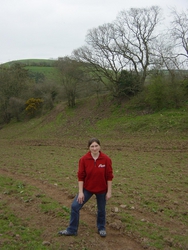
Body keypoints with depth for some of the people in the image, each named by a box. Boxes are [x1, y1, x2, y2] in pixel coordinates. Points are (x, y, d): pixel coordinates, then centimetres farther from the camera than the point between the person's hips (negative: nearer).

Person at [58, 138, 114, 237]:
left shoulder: (106, 159, -16)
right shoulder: (84, 159, -15)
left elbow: (109, 176, -9)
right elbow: (81, 176, -10)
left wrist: (109, 191, -7)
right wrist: (80, 192, -11)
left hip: (101, 189, -1)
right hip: (87, 188, 1)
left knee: (101, 209, 15)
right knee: (75, 206, -1)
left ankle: (101, 228, 42)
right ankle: (72, 230, 18)